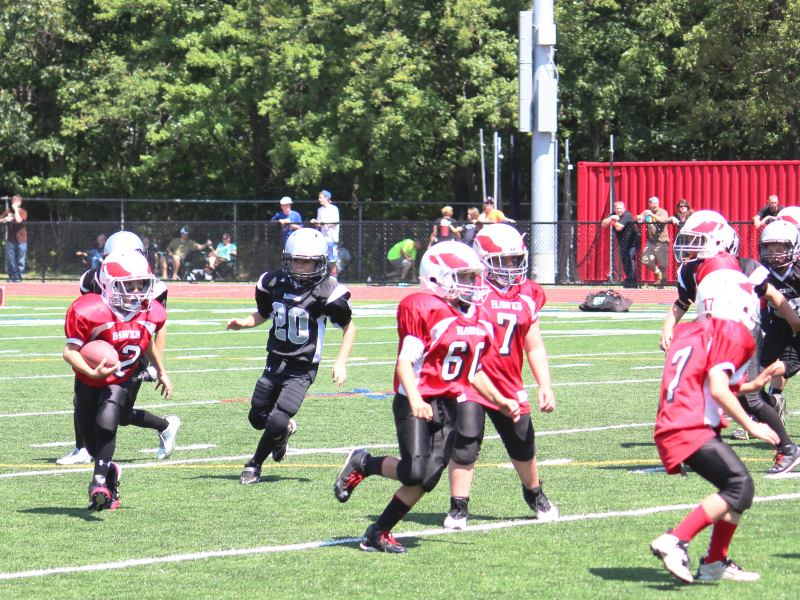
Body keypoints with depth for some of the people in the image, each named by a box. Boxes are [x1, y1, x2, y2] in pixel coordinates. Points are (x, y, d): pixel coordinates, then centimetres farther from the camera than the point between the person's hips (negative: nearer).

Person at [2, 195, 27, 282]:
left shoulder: (23, 212, 3)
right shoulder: (8, 211, 12)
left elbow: (18, 220, -16)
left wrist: (16, 209, -7)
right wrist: (5, 219, -9)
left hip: (21, 240, -3)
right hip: (10, 240, 3)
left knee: (20, 260, -2)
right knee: (10, 259, 1)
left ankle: (18, 277, 3)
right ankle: (11, 277, 9)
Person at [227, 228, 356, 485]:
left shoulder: (327, 292, -15)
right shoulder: (274, 283, -1)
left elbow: (349, 327, -3)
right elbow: (263, 314, 17)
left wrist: (341, 362, -10)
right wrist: (242, 323, -3)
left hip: (302, 369, -5)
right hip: (275, 362, 5)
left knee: (277, 423, -14)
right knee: (257, 418, 13)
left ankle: (255, 464, 12)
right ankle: (286, 429, 46)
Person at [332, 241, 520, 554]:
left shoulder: (477, 319, 11)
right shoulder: (425, 309, -13)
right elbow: (405, 362, -17)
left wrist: (501, 402, 20)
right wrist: (415, 399, -31)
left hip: (448, 407, 7)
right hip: (416, 403, -7)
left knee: (427, 478, -4)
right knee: (414, 472, -19)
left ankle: (378, 533, 8)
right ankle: (362, 463, 10)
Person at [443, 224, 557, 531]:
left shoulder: (528, 295, 5)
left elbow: (534, 347, 11)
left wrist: (546, 387, 4)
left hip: (509, 385, 5)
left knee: (523, 446, 17)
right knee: (465, 445, -14)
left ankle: (535, 495, 44)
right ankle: (458, 508, -2)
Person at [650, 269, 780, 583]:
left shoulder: (689, 333, 21)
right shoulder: (731, 334, -6)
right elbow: (718, 390, -15)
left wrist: (750, 386, 28)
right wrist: (751, 425, -9)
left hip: (671, 428, 10)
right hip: (690, 430, -10)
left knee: (739, 488, 16)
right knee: (740, 488, -15)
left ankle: (715, 563, 20)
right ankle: (674, 542, -21)